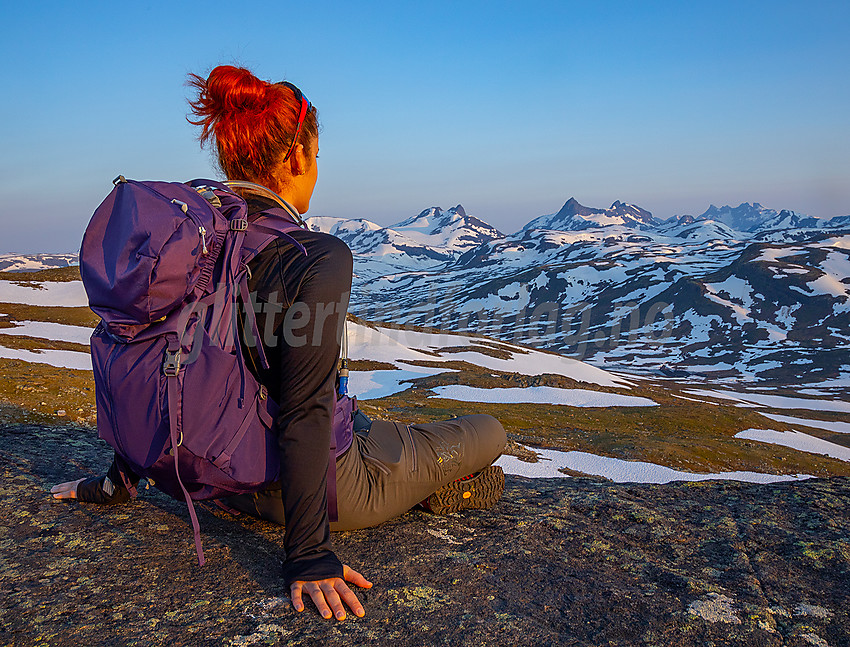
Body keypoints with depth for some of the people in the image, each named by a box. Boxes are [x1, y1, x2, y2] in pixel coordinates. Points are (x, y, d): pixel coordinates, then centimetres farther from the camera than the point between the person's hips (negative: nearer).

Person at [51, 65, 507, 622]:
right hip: (333, 487, -7)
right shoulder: (319, 258, -27)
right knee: (491, 431, 12)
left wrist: (118, 479, 15)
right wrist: (309, 555, -23)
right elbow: (304, 413, -30)